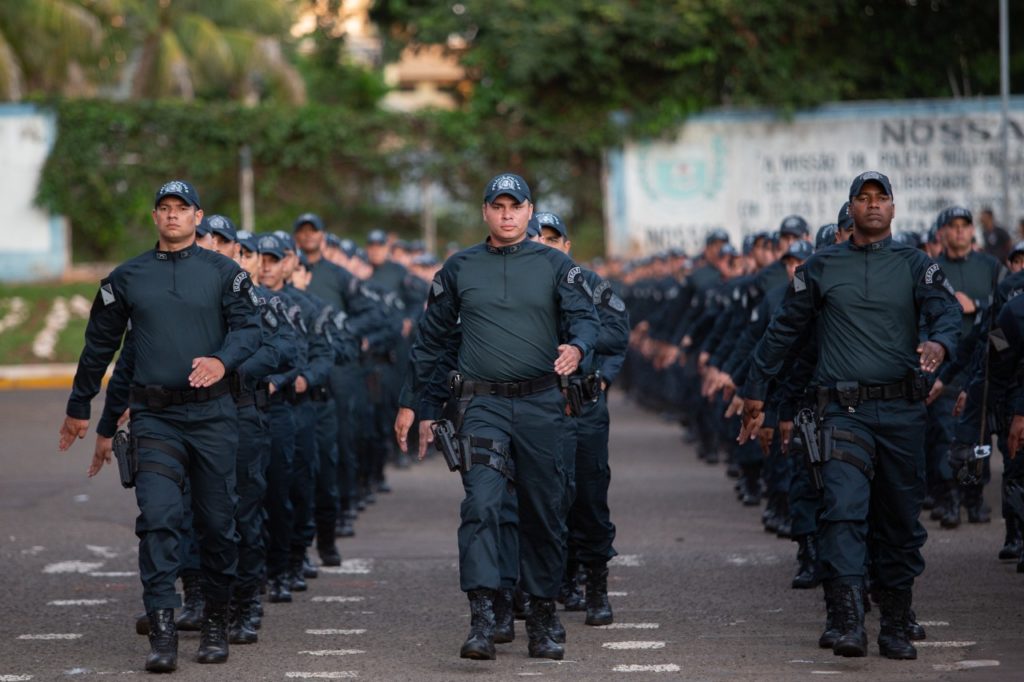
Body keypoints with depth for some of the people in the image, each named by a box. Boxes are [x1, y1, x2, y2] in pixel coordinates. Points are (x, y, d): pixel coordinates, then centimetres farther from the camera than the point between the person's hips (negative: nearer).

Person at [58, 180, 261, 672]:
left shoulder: (224, 272, 5)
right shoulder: (126, 278, 9)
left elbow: (249, 327, -3)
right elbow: (99, 345, 17)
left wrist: (222, 360, -24)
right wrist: (78, 410, 22)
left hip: (212, 414, 0)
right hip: (154, 417, 0)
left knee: (217, 521, 4)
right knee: (158, 518, -13)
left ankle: (215, 622, 18)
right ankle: (162, 633, -16)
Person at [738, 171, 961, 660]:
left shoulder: (917, 266, 9)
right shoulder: (821, 268, 9)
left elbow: (947, 312, -7)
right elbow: (782, 332, 16)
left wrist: (939, 343, -30)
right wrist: (755, 393, 17)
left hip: (903, 410, 1)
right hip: (845, 411, -1)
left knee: (901, 519, 7)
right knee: (845, 510, -17)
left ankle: (895, 627, 17)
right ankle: (847, 624, -25)